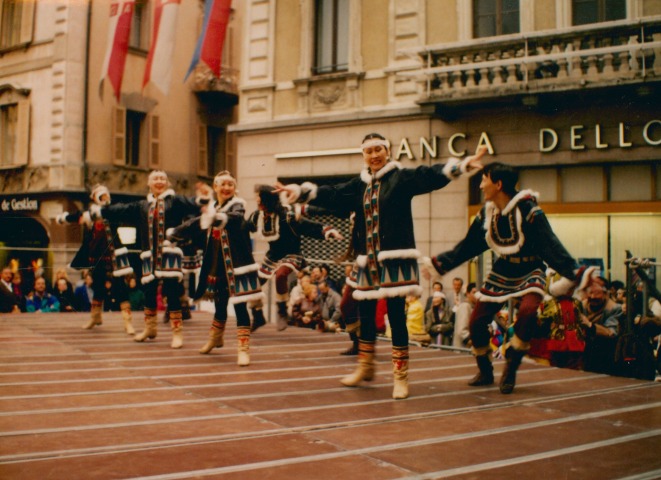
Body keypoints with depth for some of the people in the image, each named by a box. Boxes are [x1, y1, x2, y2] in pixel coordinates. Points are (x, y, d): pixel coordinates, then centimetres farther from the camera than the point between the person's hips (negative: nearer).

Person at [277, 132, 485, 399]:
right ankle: (365, 367, 32)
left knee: (396, 316, -3)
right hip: (367, 260, 5)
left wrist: (464, 165, -30)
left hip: (395, 259, -5)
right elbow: (330, 195, 10)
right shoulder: (358, 185, 13)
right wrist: (298, 192, 3)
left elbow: (432, 176, -16)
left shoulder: (401, 178, -3)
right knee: (365, 315, 14)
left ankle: (401, 376, 6)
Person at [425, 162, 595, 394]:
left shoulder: (527, 210, -21)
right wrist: (438, 264, 9)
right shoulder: (486, 213, -2)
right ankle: (485, 372, 22)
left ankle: (510, 370, -15)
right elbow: (466, 247, 8)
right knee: (477, 319, -2)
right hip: (502, 272, 6)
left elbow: (550, 246, -26)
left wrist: (575, 273, -38)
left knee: (527, 310, -33)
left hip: (529, 271, -5)